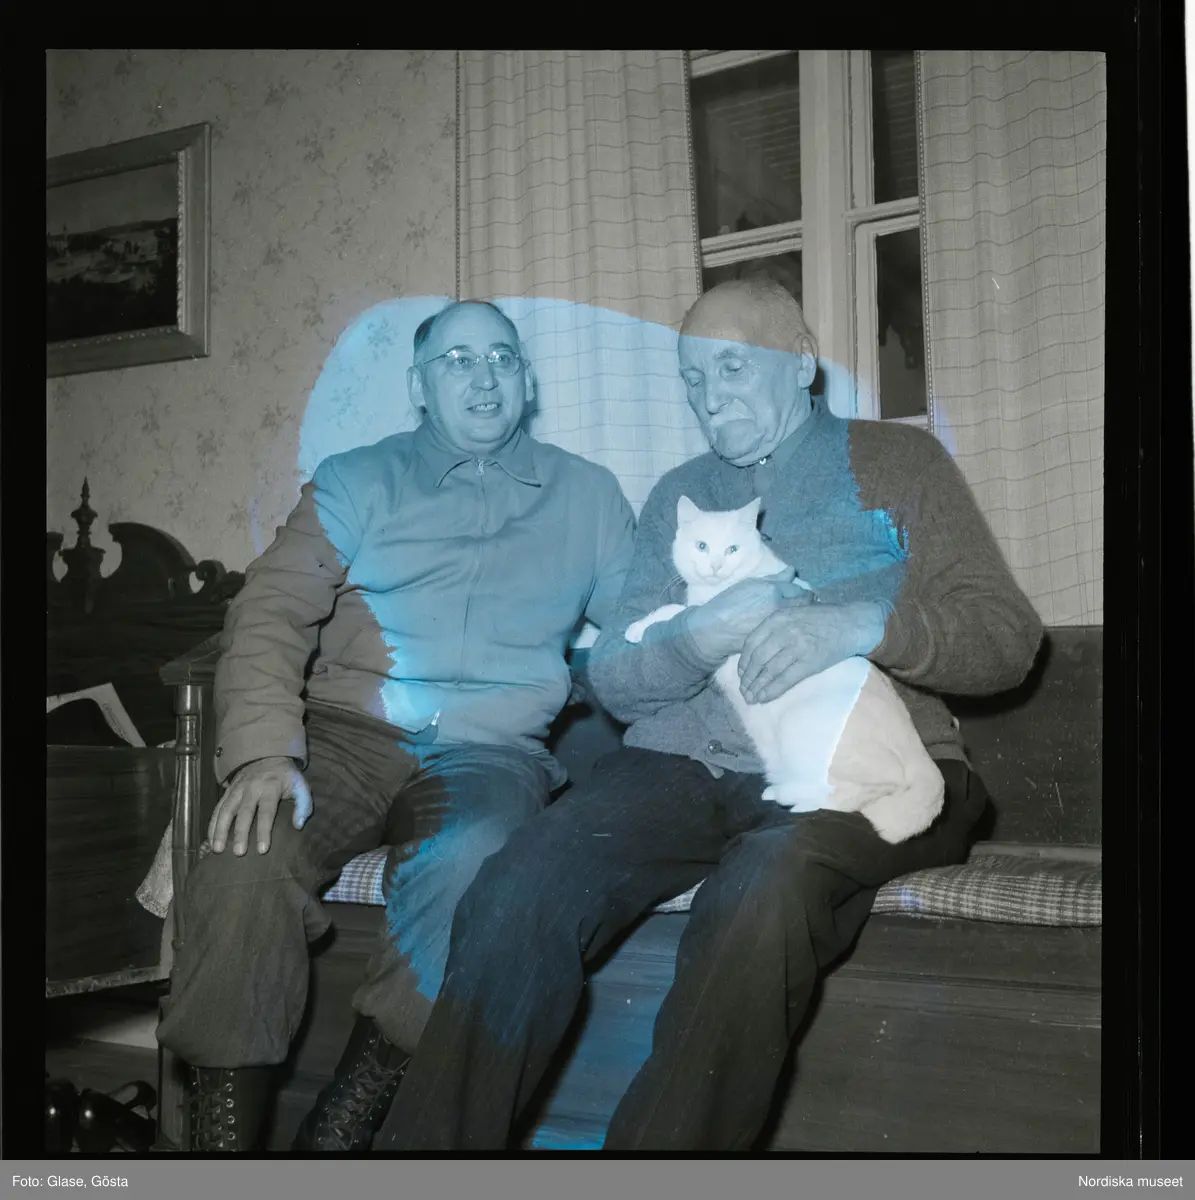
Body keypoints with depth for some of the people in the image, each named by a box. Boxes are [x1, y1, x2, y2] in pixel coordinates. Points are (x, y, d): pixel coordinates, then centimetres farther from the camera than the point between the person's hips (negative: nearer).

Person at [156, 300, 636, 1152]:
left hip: (490, 752, 0)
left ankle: (342, 1130, -23)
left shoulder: (586, 496, 18)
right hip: (349, 731, 1)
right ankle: (225, 1131, -16)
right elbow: (274, 611, 2)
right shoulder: (357, 482, 14)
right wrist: (263, 753, -15)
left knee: (469, 861, -35)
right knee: (246, 867, -31)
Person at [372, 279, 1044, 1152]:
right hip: (686, 764, 3)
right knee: (518, 891, -26)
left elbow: (1008, 636, 4)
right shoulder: (680, 494, 24)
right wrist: (702, 636, -9)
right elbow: (612, 678, 14)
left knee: (757, 897, -38)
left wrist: (866, 626, -16)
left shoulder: (897, 463, 14)